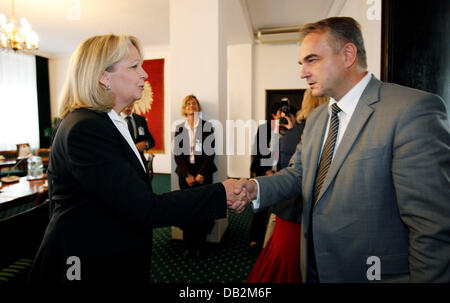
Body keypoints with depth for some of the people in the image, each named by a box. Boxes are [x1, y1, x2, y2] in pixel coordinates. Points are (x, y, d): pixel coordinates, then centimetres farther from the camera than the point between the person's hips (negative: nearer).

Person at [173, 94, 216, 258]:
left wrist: (201, 174, -10)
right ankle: (189, 246, 12)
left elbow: (210, 153, -1)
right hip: (185, 174, 2)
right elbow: (178, 154, 4)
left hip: (203, 173, -1)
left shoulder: (207, 127, 4)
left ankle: (201, 245, 11)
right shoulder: (179, 129, 9)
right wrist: (187, 175, -6)